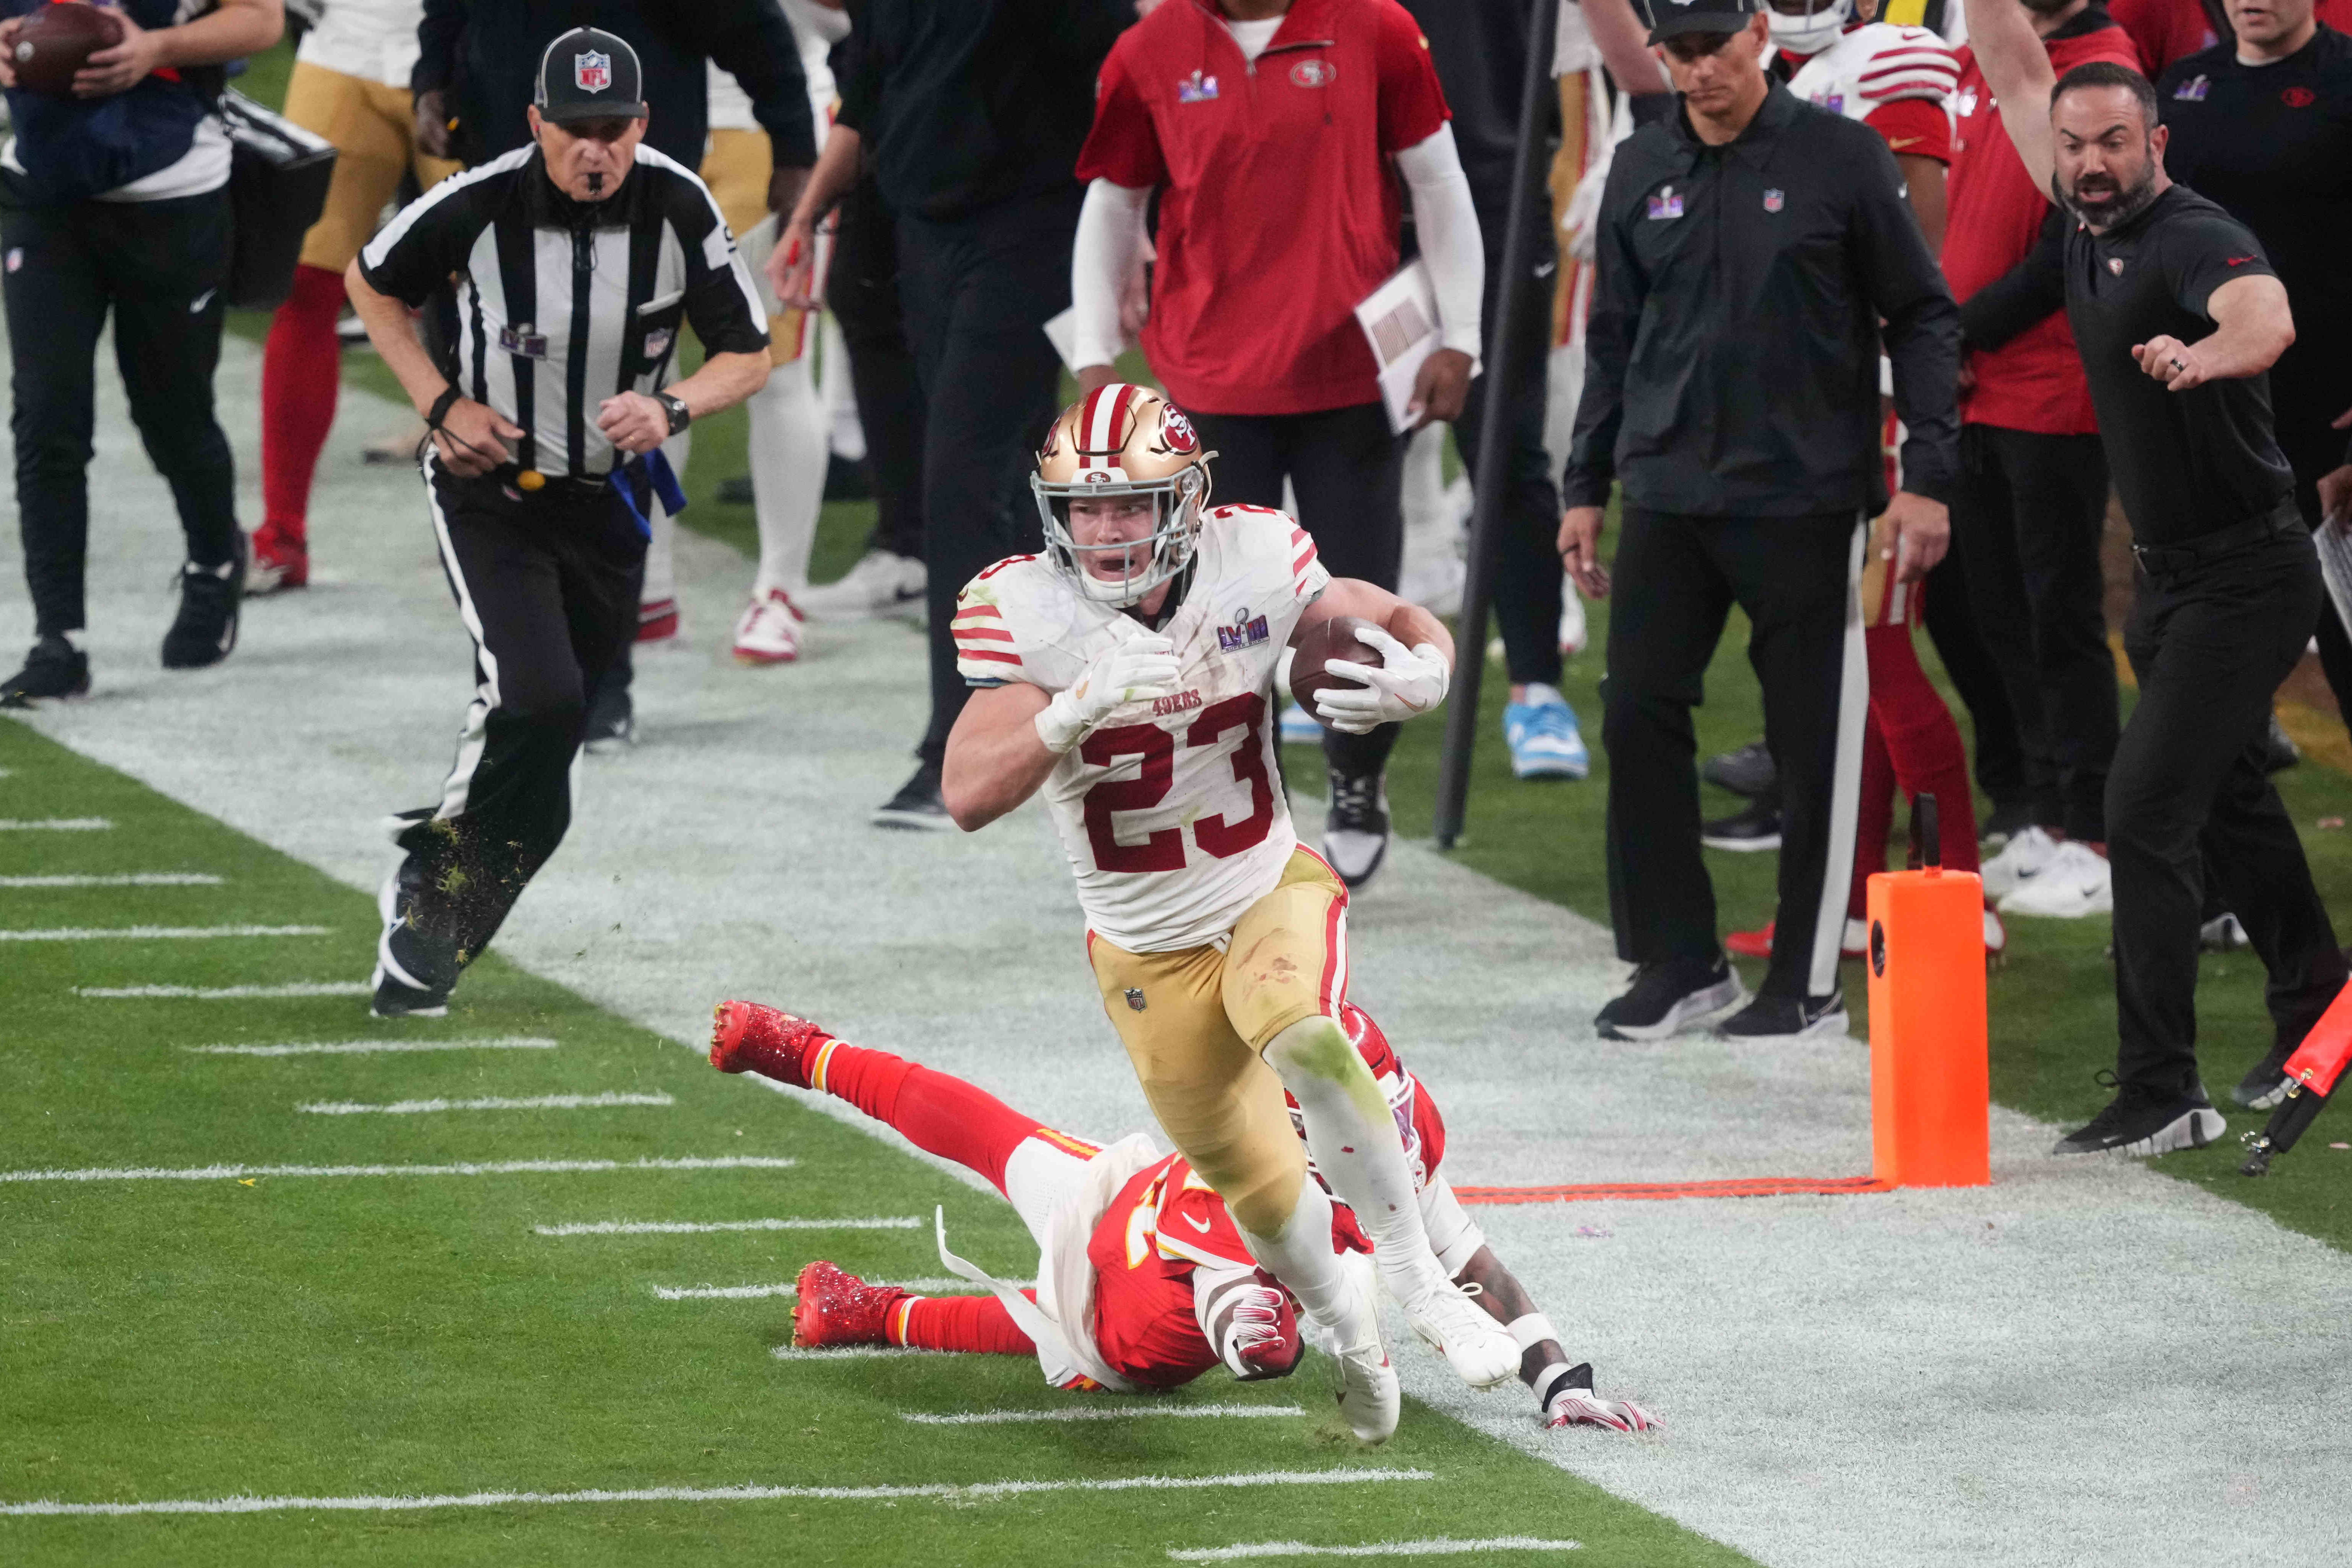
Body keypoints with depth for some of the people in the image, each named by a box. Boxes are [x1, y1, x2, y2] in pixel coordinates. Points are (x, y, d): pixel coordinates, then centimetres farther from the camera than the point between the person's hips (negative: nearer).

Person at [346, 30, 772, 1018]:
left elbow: (747, 357, -4)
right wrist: (443, 406, -9)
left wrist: (672, 408, -25)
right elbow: (372, 284, 2)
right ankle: (432, 887, -3)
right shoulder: (480, 205, -18)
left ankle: (426, 935, 28)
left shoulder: (679, 210, -13)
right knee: (537, 699, -23)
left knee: (549, 736, 9)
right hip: (490, 490, -4)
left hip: (609, 501, 4)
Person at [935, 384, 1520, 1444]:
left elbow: (1407, 625, -2)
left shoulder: (1254, 563, -15)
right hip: (1148, 950, 1)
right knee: (1252, 1181, 7)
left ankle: (1418, 1284, -19)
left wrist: (1417, 673, -27)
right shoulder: (1023, 610, -18)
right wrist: (1081, 705, -44)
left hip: (1272, 891, -1)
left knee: (1303, 1039, -33)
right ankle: (1345, 1329, 39)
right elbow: (969, 796, -27)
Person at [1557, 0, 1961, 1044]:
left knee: (1814, 740, 1)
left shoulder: (1841, 158, -4)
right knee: (1639, 716, -1)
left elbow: (1923, 319, -1)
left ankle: (1808, 980, 10)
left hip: (1804, 499, -4)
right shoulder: (1641, 173, 9)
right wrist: (1585, 488, 15)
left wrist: (1926, 477, -7)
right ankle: (1677, 962, 11)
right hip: (1666, 496, 4)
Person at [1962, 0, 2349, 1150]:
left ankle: (2161, 1094, -15)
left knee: (2147, 809, -16)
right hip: (2170, 578, 9)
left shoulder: (2194, 239, -22)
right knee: (2226, 802, 23)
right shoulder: (2092, 227, 3)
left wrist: (2206, 353, -65)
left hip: (2243, 578, -9)